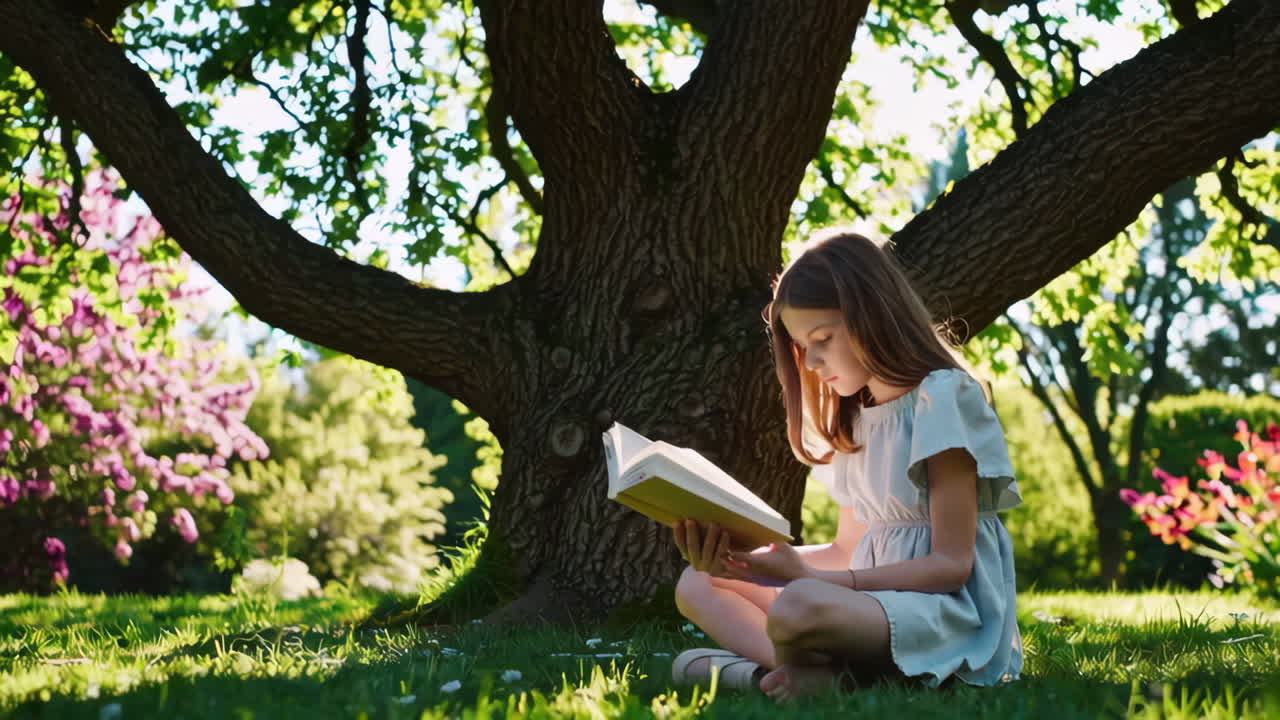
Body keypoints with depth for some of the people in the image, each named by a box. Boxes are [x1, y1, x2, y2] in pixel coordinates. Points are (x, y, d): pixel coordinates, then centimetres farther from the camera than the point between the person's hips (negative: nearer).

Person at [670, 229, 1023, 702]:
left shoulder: (942, 397, -10)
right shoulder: (854, 418, 17)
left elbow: (951, 564, -15)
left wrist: (807, 578, -22)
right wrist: (748, 559, -3)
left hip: (947, 613, -10)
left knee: (800, 607, -40)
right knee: (697, 584, 1)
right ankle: (809, 670, -21)